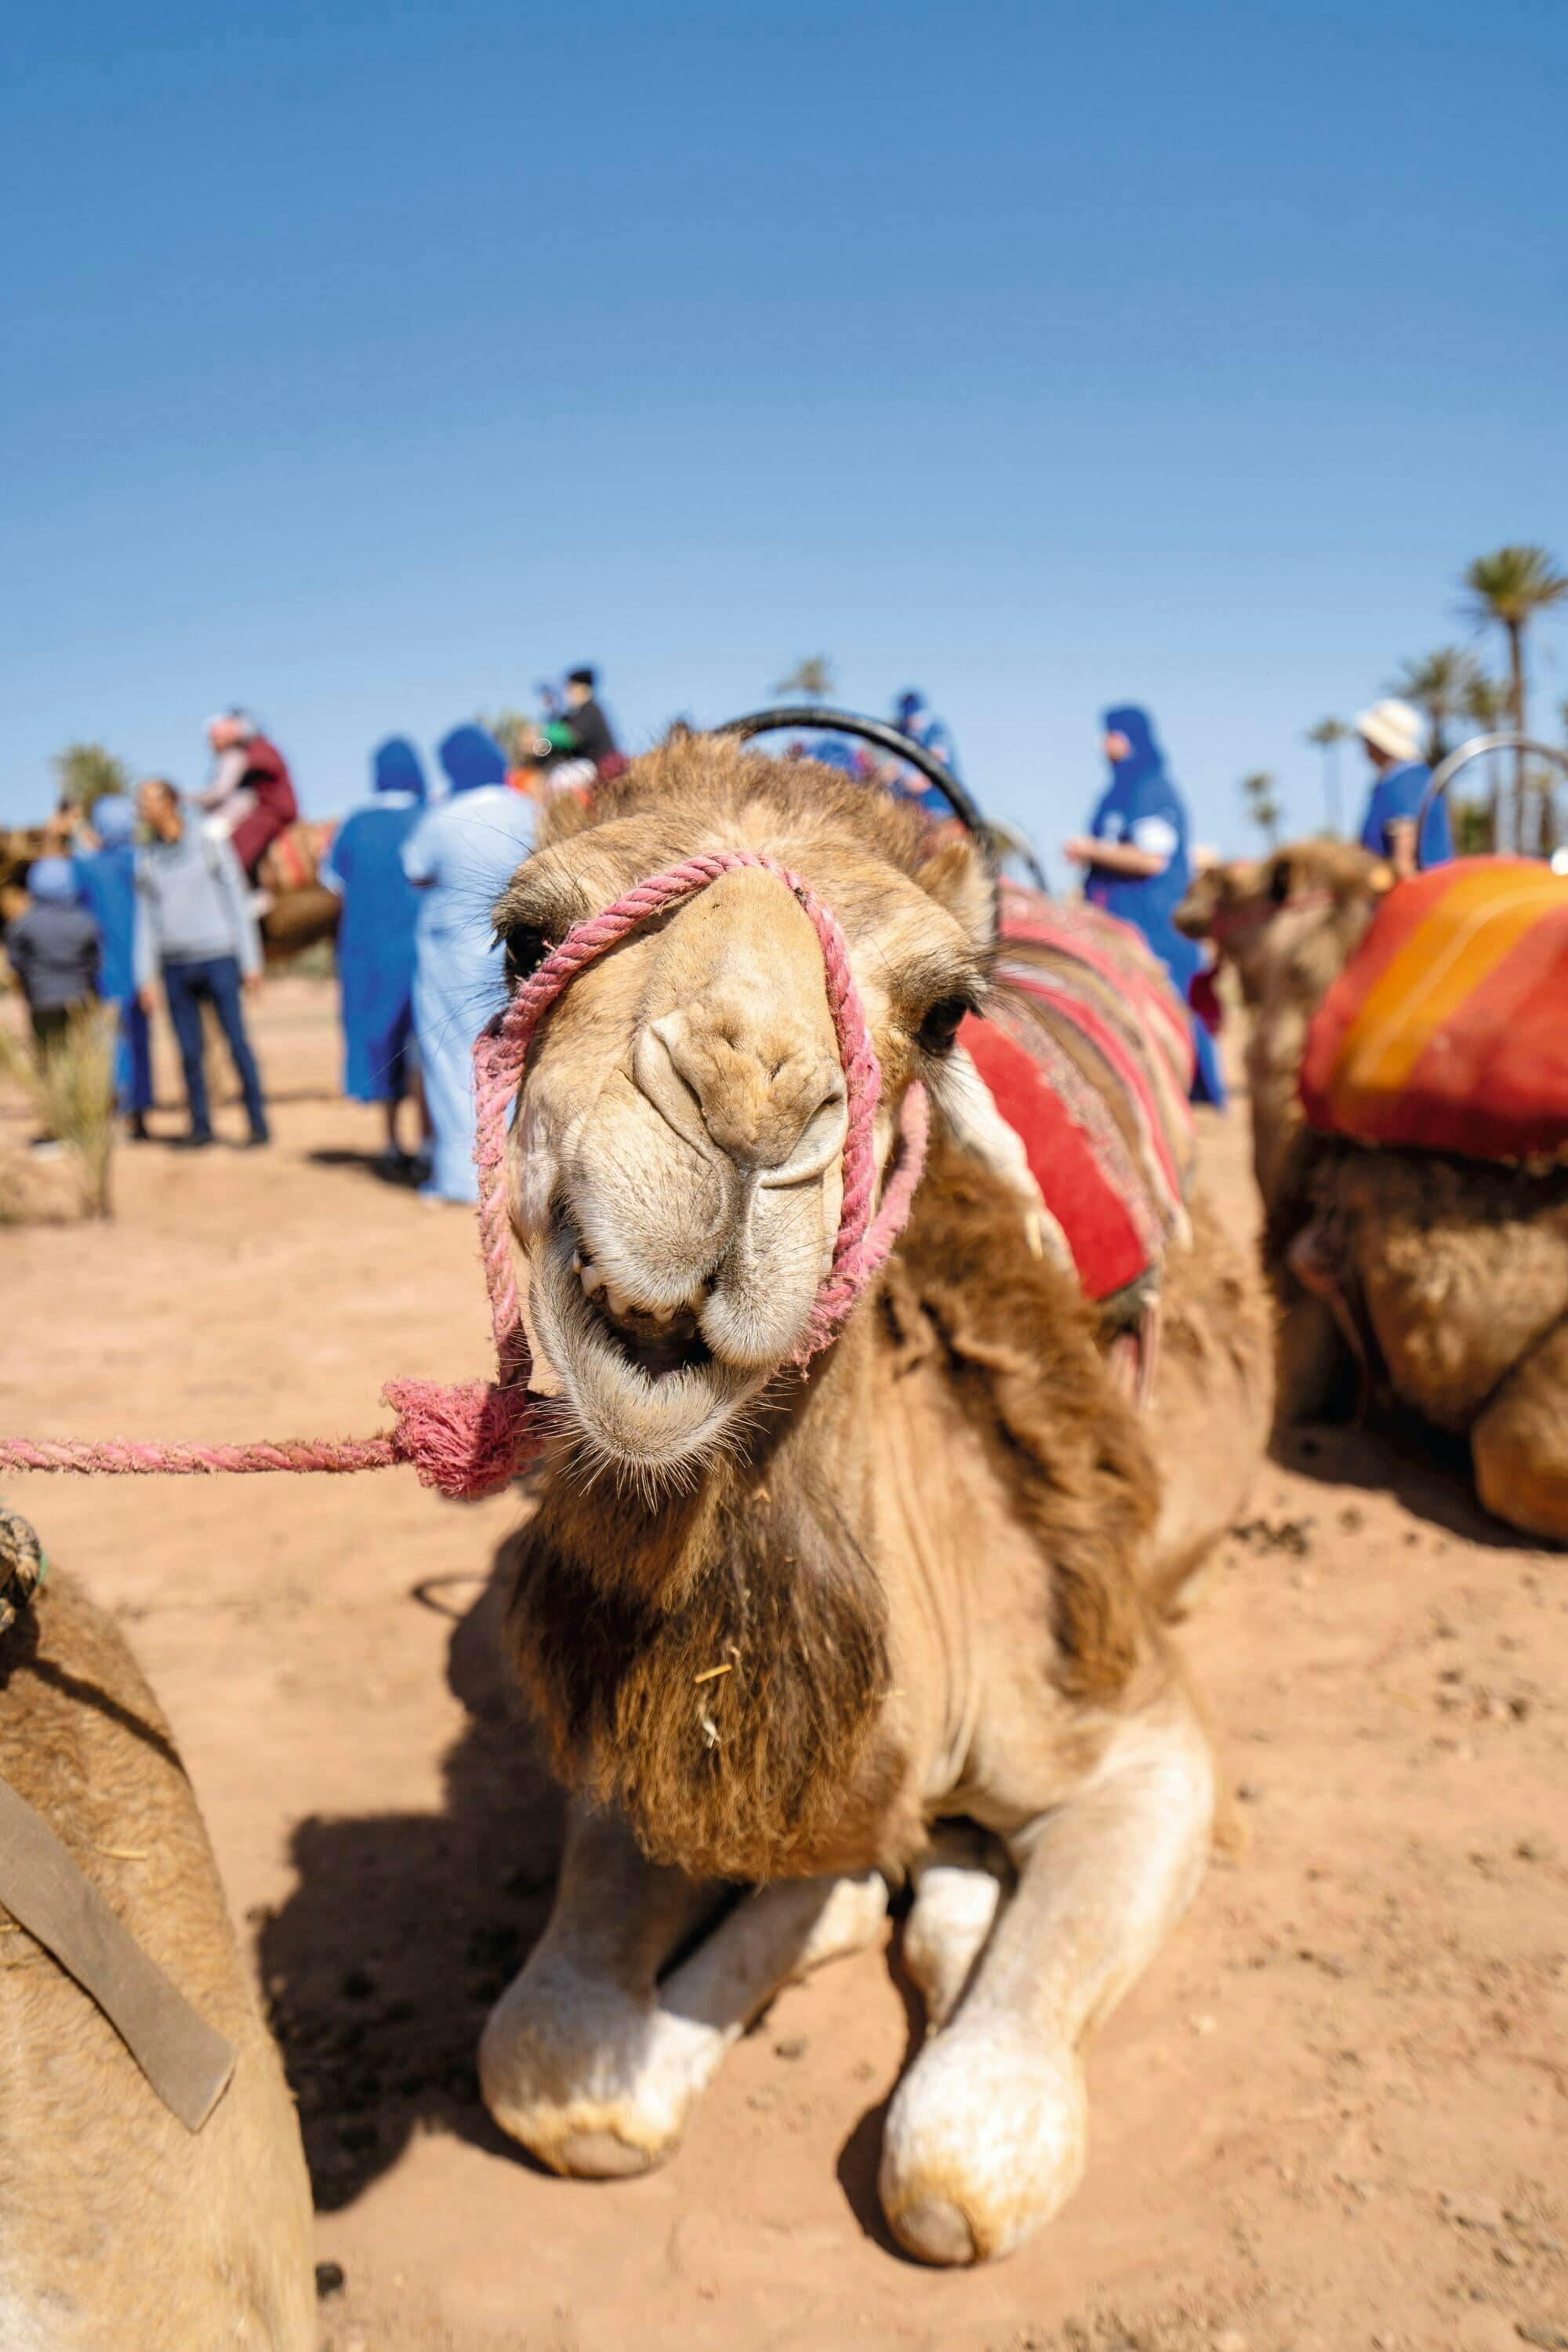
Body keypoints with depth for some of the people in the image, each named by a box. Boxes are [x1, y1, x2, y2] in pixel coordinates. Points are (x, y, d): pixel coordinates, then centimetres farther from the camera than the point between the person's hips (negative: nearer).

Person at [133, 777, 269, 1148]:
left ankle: (258, 1122, 2)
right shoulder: (146, 860, 7)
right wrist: (144, 978, 3)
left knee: (236, 1042, -5)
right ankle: (200, 1125, 13)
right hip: (176, 966, 4)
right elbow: (145, 922, 9)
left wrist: (251, 963, -8)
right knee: (188, 1050, 3)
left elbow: (238, 904, -4)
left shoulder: (210, 845, -4)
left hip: (218, 959, -3)